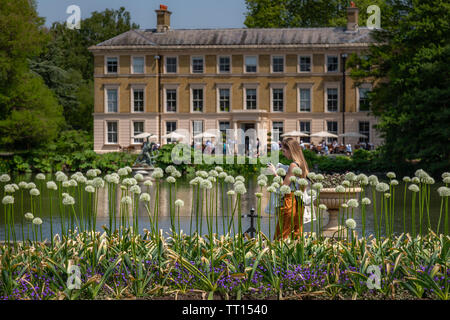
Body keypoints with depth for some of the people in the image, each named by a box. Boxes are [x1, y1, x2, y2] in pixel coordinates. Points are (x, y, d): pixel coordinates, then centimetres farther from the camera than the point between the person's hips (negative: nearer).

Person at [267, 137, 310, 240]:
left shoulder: (293, 165, -15)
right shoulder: (302, 164, 11)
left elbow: (284, 186, -15)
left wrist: (275, 173, -7)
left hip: (290, 202, -9)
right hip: (299, 204, 9)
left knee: (281, 237, -6)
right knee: (297, 234, 11)